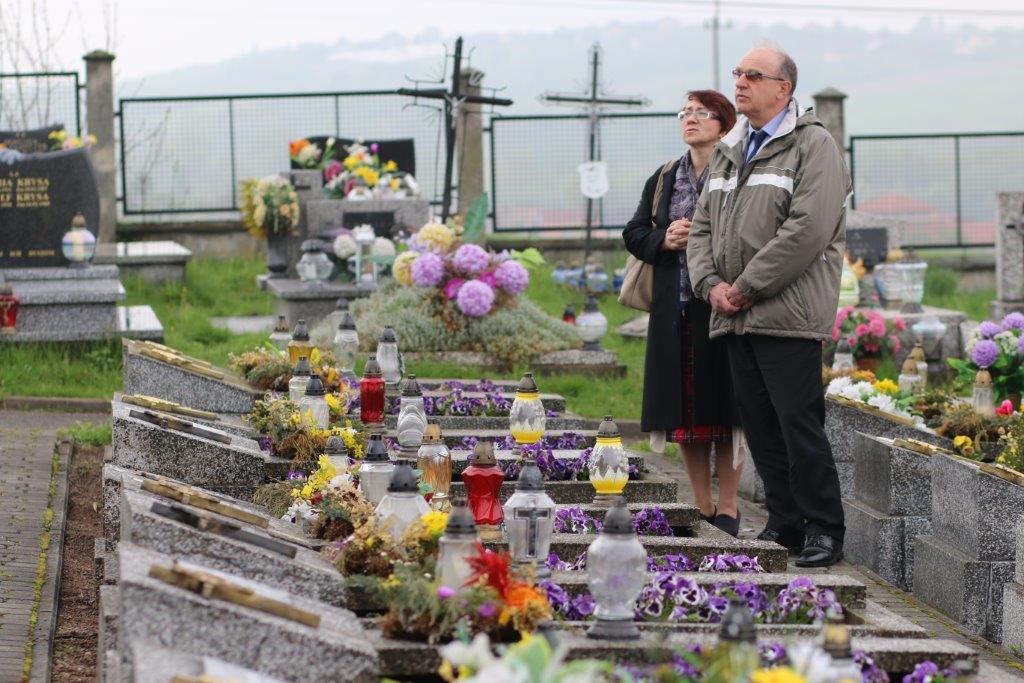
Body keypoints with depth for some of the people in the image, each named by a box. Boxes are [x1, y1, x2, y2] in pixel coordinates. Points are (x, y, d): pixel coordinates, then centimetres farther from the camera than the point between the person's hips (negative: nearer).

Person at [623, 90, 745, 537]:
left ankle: (727, 508, 5)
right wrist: (664, 239, -5)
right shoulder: (663, 180, 15)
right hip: (675, 310, 5)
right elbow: (634, 234, 15)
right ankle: (701, 507, 15)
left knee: (724, 409, -3)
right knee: (685, 410, 7)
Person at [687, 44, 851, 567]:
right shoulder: (730, 151, 20)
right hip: (736, 318, 8)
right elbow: (703, 226, 20)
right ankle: (783, 524, 17)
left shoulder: (813, 146, -5)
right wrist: (711, 283, 1)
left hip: (788, 316, -7)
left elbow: (807, 230, -16)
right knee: (760, 427, 9)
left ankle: (824, 531, -2)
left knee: (799, 424, -9)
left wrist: (747, 287, -14)